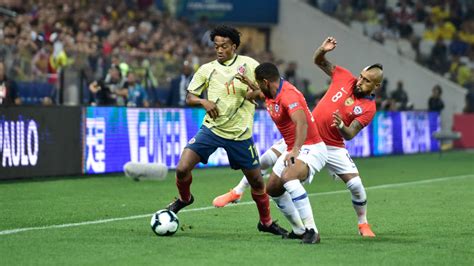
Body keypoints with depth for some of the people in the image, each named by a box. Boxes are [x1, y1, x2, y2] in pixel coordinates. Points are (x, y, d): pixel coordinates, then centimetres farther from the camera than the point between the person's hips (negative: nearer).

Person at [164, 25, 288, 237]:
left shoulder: (248, 64, -1)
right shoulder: (207, 69, 3)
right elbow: (189, 97, 7)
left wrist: (254, 93, -18)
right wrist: (204, 102, -14)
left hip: (240, 134, -1)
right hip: (211, 129, 1)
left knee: (256, 180, 6)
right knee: (182, 169, -13)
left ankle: (266, 222, 27)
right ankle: (184, 198, 19)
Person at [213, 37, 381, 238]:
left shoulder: (368, 108, -14)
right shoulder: (345, 78, -6)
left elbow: (350, 135, -21)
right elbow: (318, 61, 5)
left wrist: (341, 125, -43)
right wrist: (323, 50, -17)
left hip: (332, 147, -2)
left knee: (355, 185, -14)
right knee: (266, 159, -4)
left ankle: (363, 224, 12)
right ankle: (237, 192, 16)